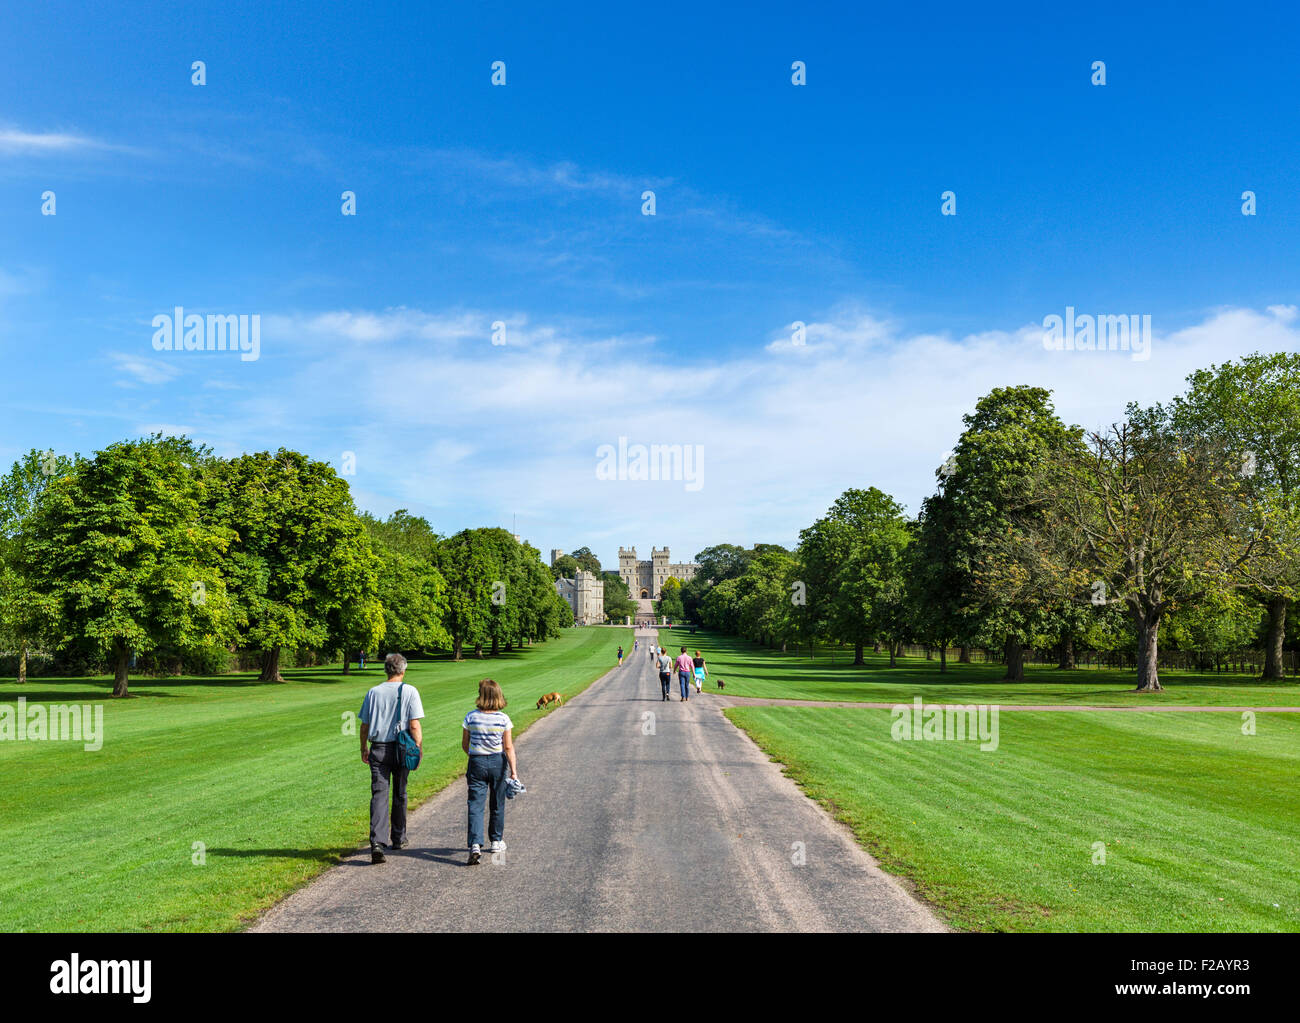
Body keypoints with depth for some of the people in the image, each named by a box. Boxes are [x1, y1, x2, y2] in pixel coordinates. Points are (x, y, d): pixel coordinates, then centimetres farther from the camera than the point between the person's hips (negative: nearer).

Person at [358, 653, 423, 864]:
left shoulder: (374, 692, 2)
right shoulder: (410, 691, -5)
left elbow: (364, 725, 6)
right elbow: (414, 725, -11)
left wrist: (363, 749, 19)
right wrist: (419, 750, -5)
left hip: (378, 749, 1)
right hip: (401, 749, -1)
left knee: (379, 795, -4)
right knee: (399, 795, 16)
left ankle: (376, 842, -18)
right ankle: (398, 839, 28)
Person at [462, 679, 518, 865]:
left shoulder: (471, 717, -6)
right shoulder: (504, 719, -8)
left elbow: (465, 745, 3)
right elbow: (508, 747, -9)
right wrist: (513, 770, -6)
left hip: (476, 762, 0)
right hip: (498, 762, 1)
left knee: (475, 804, -1)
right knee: (497, 804, 16)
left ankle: (475, 844, -16)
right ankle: (496, 841, 30)